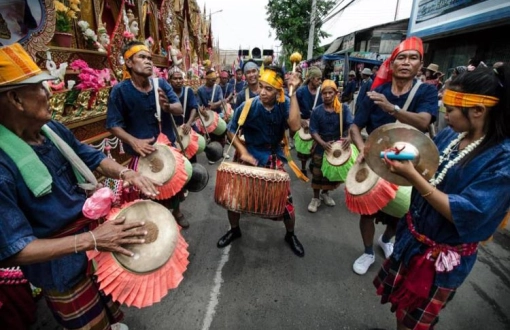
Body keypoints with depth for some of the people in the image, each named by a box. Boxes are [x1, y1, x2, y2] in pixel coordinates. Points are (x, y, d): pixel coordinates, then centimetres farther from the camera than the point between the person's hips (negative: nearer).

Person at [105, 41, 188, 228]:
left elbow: (180, 110, -9)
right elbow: (113, 124, -14)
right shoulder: (120, 90, -13)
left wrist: (168, 106, -31)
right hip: (142, 151, -3)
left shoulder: (162, 84, -3)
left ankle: (176, 210, 46)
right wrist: (134, 141, -30)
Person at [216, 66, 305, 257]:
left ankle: (290, 235, 28)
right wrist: (243, 152, -16)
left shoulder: (284, 104, -11)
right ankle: (234, 230, 30)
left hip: (273, 157, 0)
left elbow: (295, 126, -29)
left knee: (284, 199, -2)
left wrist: (293, 92, -28)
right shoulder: (248, 106, -13)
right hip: (249, 154, 0)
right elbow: (231, 130, -3)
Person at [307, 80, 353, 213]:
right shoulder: (317, 111, -7)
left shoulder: (343, 108, -6)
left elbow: (351, 125, -17)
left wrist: (349, 137, -39)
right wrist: (323, 143, -26)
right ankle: (316, 198, 24)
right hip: (321, 148, -1)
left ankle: (325, 193, 40)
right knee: (318, 174, 5)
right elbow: (313, 131, -10)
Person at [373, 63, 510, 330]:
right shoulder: (450, 135, -5)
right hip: (412, 235, 6)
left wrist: (412, 175, -34)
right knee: (402, 307, 29)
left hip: (443, 256, -6)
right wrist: (402, 160, -13)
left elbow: (464, 215, -29)